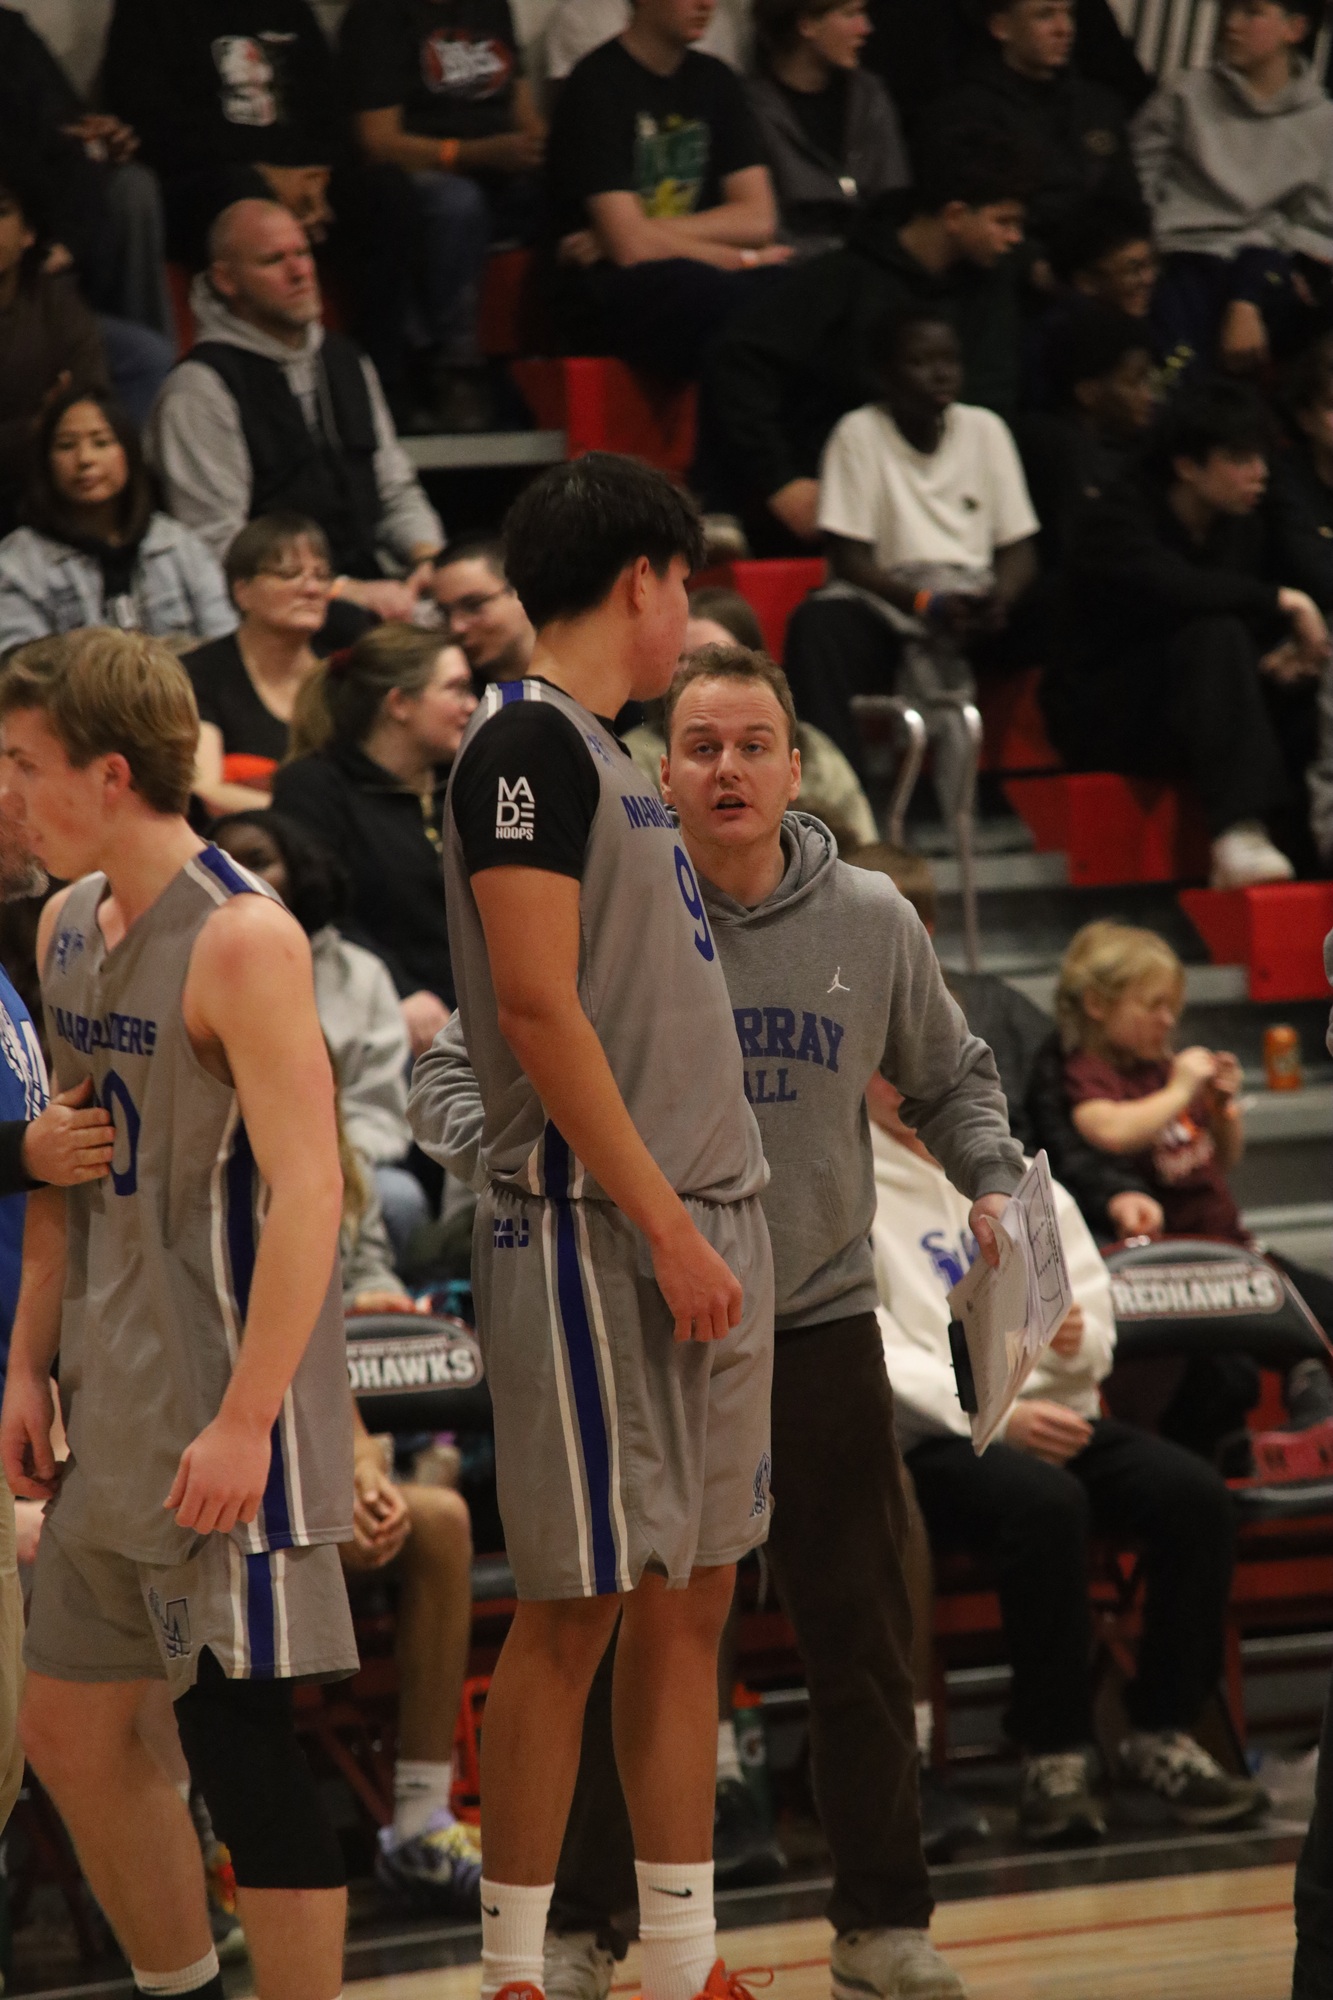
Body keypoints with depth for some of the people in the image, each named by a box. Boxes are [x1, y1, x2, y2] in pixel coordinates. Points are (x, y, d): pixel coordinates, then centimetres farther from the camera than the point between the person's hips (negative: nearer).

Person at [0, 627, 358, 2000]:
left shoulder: (239, 937, -16)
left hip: (225, 1425, -9)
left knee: (250, 1746, -4)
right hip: (114, 1416, 9)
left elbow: (306, 1191, -20)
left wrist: (244, 1421, -23)